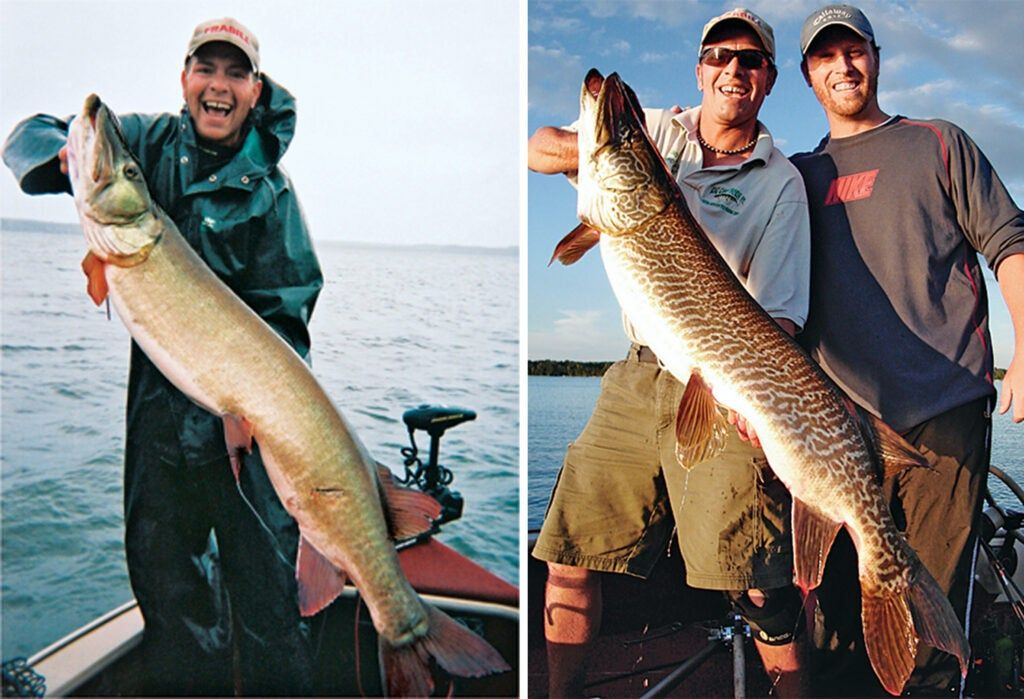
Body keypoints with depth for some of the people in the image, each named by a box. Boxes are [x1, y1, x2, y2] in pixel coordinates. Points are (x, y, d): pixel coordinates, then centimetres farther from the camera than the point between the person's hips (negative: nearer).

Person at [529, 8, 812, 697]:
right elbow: (539, 148, 10)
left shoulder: (781, 182, 2)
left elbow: (778, 310, -6)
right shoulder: (654, 133, 12)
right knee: (569, 558, 5)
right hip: (636, 376, 3)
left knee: (757, 581, -7)